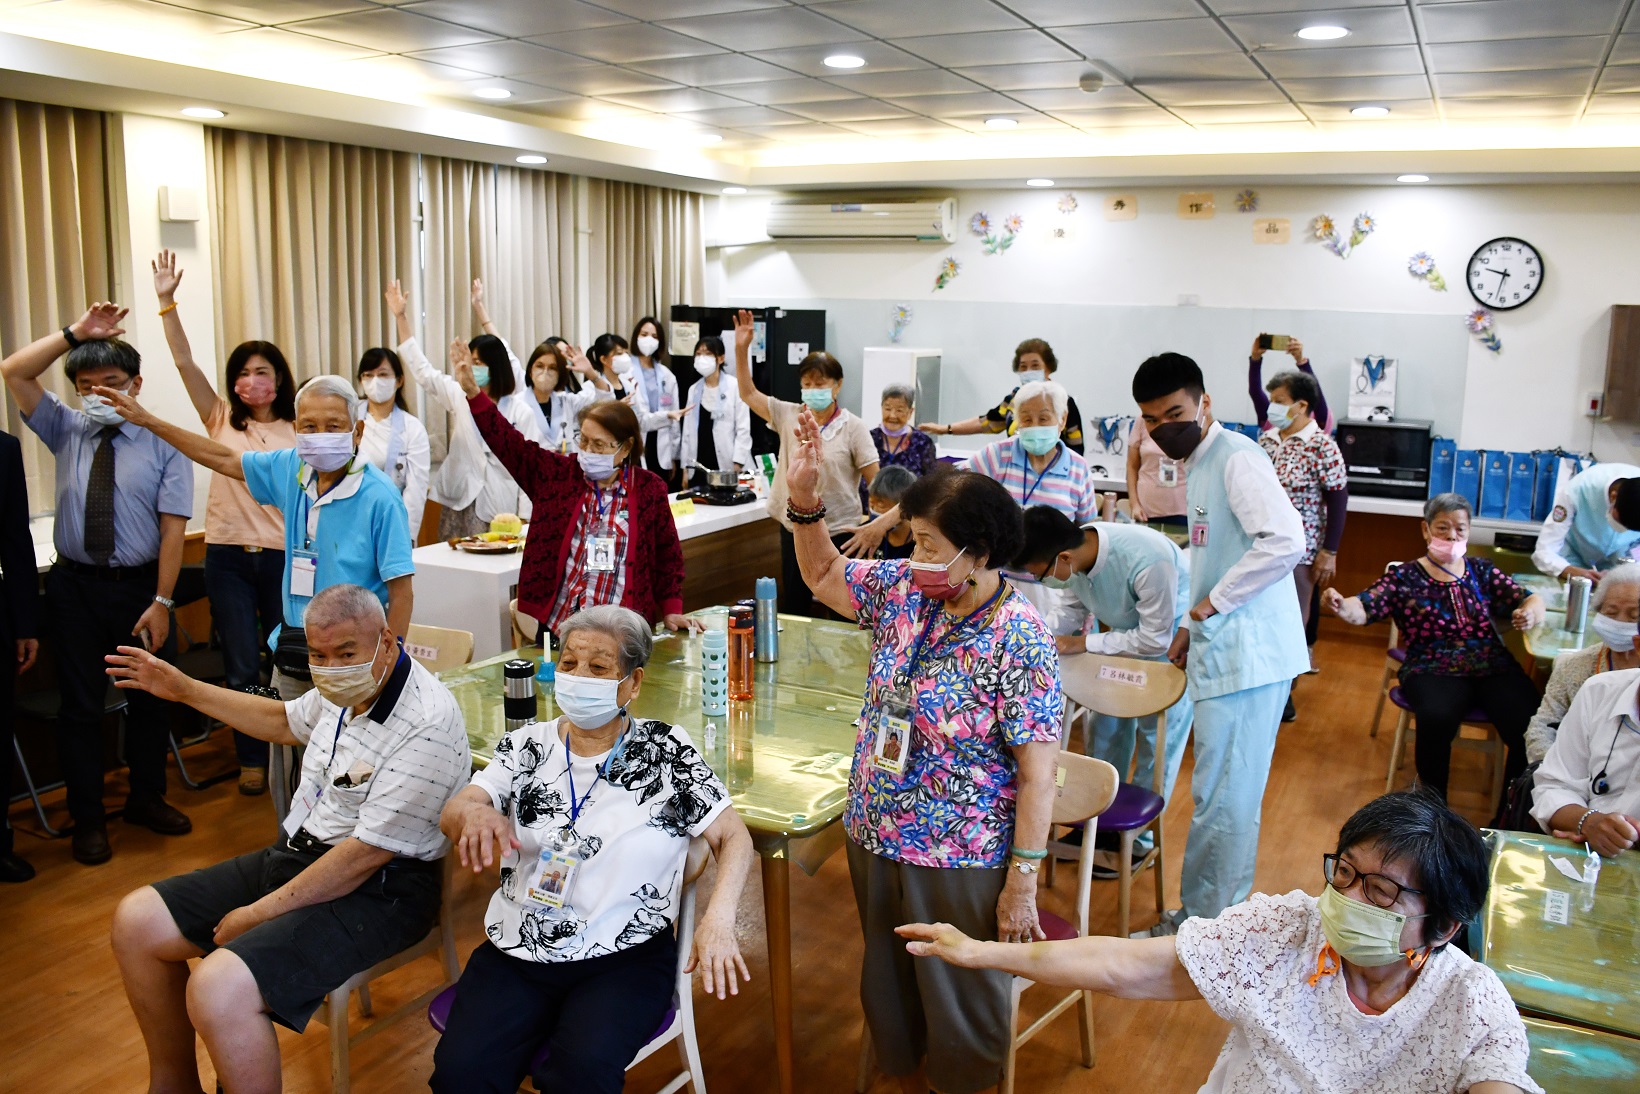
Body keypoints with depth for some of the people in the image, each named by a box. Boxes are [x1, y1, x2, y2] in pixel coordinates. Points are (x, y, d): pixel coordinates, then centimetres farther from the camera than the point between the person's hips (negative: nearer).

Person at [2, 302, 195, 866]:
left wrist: (161, 602, -15)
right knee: (80, 704, 8)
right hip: (74, 587, 2)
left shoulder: (163, 445, -7)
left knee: (151, 696, 12)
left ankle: (147, 799, 32)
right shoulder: (67, 431, 4)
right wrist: (76, 332, -13)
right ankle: (88, 819, 21)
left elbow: (173, 527, -11)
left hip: (140, 587, -2)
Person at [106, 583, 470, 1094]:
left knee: (219, 990, -29)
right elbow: (284, 721, 28)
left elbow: (366, 855, -24)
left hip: (377, 890, -10)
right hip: (296, 854, 10)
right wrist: (183, 689, 28)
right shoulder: (344, 688, 3)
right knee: (137, 922, 7)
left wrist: (259, 913, -15)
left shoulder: (426, 725, -26)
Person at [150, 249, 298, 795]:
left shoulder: (299, 432, 3)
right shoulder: (221, 420, 7)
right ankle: (252, 759, 19)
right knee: (241, 667, 5)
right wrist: (167, 303, -10)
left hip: (283, 556, -1)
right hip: (228, 554, 1)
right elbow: (185, 362, -1)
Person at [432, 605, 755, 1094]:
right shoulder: (527, 746, 7)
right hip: (518, 954, 3)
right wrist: (475, 813, -28)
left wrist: (718, 919, -18)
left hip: (625, 957, -2)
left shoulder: (665, 750, -1)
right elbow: (451, 814, -3)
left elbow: (734, 838, 1)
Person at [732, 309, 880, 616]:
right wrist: (741, 349, -2)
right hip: (794, 530, 4)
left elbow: (876, 482, -8)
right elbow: (748, 393, 8)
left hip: (839, 532, -4)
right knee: (792, 612, 12)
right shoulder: (789, 415, 3)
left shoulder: (853, 428, -7)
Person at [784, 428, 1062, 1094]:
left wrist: (1022, 885, -18)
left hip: (960, 863, -6)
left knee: (958, 1008, 14)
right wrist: (805, 500, -3)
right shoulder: (904, 589, -4)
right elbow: (823, 577, 13)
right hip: (874, 839, 6)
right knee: (887, 988, 24)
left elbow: (1038, 775, -19)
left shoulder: (1019, 641, -22)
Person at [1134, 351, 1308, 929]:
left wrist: (1214, 603, -18)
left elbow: (1284, 542, -26)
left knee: (1223, 799, -3)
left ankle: (1205, 923, 8)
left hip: (1247, 653, -10)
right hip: (1223, 650, 10)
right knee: (1226, 794, 15)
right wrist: (1193, 626, 18)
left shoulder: (1236, 457, -13)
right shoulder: (1196, 465, 18)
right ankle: (1205, 915, 25)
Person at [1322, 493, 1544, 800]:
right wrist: (1339, 605, -28)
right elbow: (1363, 609, -5)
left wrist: (1531, 612, -14)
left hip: (1494, 668, 3)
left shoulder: (1482, 572, 17)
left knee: (1531, 724, -25)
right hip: (1433, 670, -3)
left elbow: (1531, 599, 11)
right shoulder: (1405, 578, 8)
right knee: (1437, 717, -34)